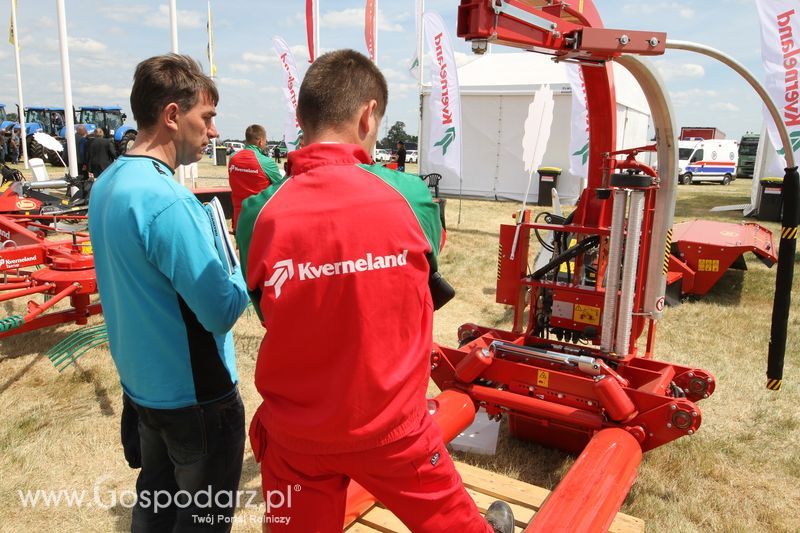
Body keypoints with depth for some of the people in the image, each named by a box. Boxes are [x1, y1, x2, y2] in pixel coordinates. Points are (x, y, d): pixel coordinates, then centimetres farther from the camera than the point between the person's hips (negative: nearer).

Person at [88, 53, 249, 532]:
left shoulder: (108, 184, 3)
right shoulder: (167, 200, -27)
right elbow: (222, 312, -26)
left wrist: (223, 264, 7)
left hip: (141, 383, 9)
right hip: (195, 397, -8)